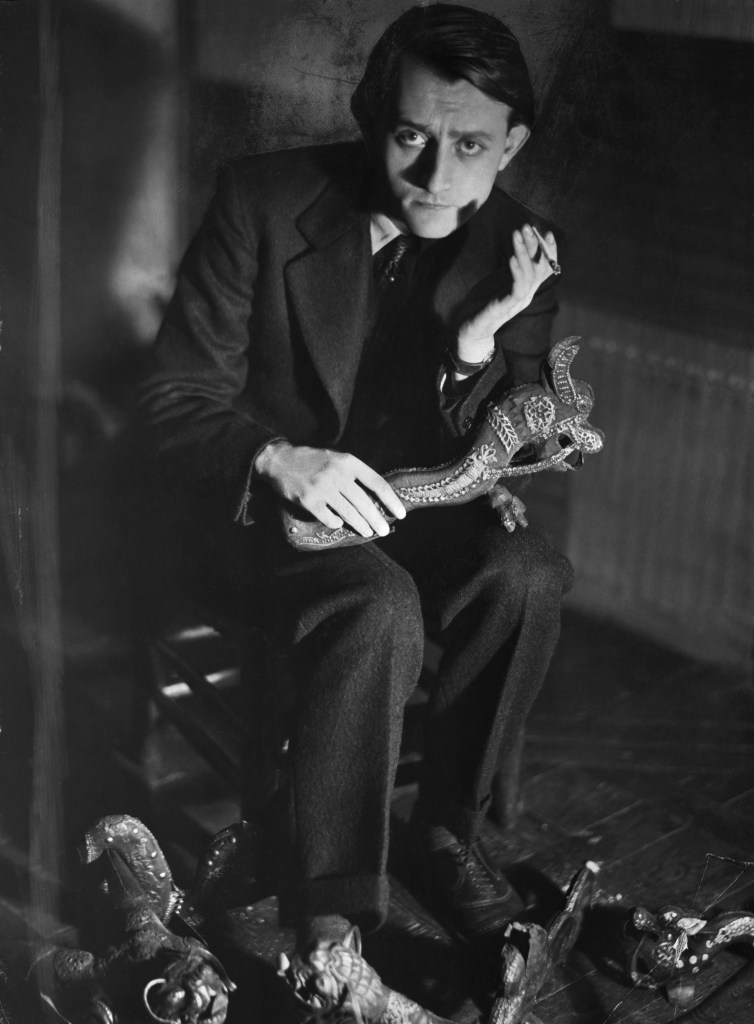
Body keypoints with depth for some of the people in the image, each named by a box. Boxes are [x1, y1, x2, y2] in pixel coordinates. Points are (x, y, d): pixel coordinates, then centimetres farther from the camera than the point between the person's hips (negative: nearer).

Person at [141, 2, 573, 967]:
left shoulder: (520, 251, -7)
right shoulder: (263, 200, -15)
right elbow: (176, 404, -13)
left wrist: (477, 344, -26)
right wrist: (282, 460, -35)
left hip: (405, 498, 4)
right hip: (256, 501, -3)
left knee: (527, 575, -25)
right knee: (380, 607, -33)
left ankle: (446, 828, -4)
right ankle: (326, 914, -21)